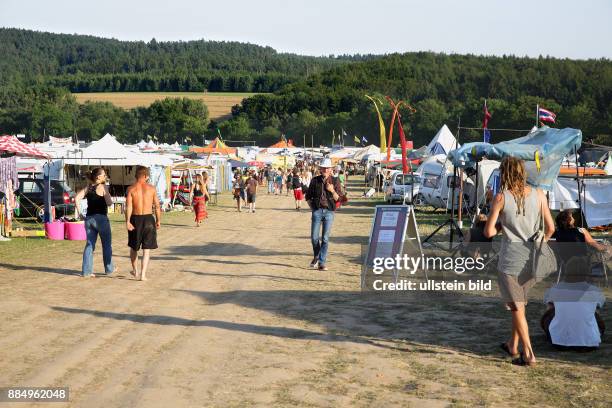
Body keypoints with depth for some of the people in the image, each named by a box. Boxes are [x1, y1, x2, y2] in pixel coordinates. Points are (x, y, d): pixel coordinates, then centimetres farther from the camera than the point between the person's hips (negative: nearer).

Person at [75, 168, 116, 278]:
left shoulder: (88, 187, 10)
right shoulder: (103, 187, -8)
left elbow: (77, 198, 2)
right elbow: (109, 203, -13)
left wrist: (78, 212, 6)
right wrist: (108, 195, 6)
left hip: (89, 218, 6)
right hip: (101, 218, -6)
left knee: (89, 245, 9)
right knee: (107, 244, 10)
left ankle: (86, 271, 4)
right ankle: (109, 269, 18)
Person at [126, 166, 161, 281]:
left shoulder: (131, 189, -3)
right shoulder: (151, 188, 0)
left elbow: (128, 206, -13)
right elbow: (157, 206, 0)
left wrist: (127, 221, -15)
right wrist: (158, 220, 9)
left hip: (135, 219, 0)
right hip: (148, 219, 0)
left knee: (133, 247, 21)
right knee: (146, 250, 6)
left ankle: (135, 271, 34)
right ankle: (143, 274, -1)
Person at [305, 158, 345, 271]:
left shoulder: (335, 181, 3)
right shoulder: (315, 181, 6)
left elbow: (338, 199, 2)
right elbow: (308, 196, 15)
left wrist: (332, 191, -14)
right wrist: (312, 207, 4)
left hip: (329, 212, -1)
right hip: (317, 211, 1)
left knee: (325, 238, -2)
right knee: (314, 237, -1)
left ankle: (322, 263, 3)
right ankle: (316, 257, 25)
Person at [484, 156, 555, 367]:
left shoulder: (501, 197, -10)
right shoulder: (538, 195, -1)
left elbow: (488, 232, -11)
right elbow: (550, 228, 3)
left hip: (511, 260, -4)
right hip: (532, 260, 4)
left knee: (516, 307, 6)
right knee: (519, 303, 22)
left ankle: (528, 354, 4)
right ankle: (513, 345, 33)